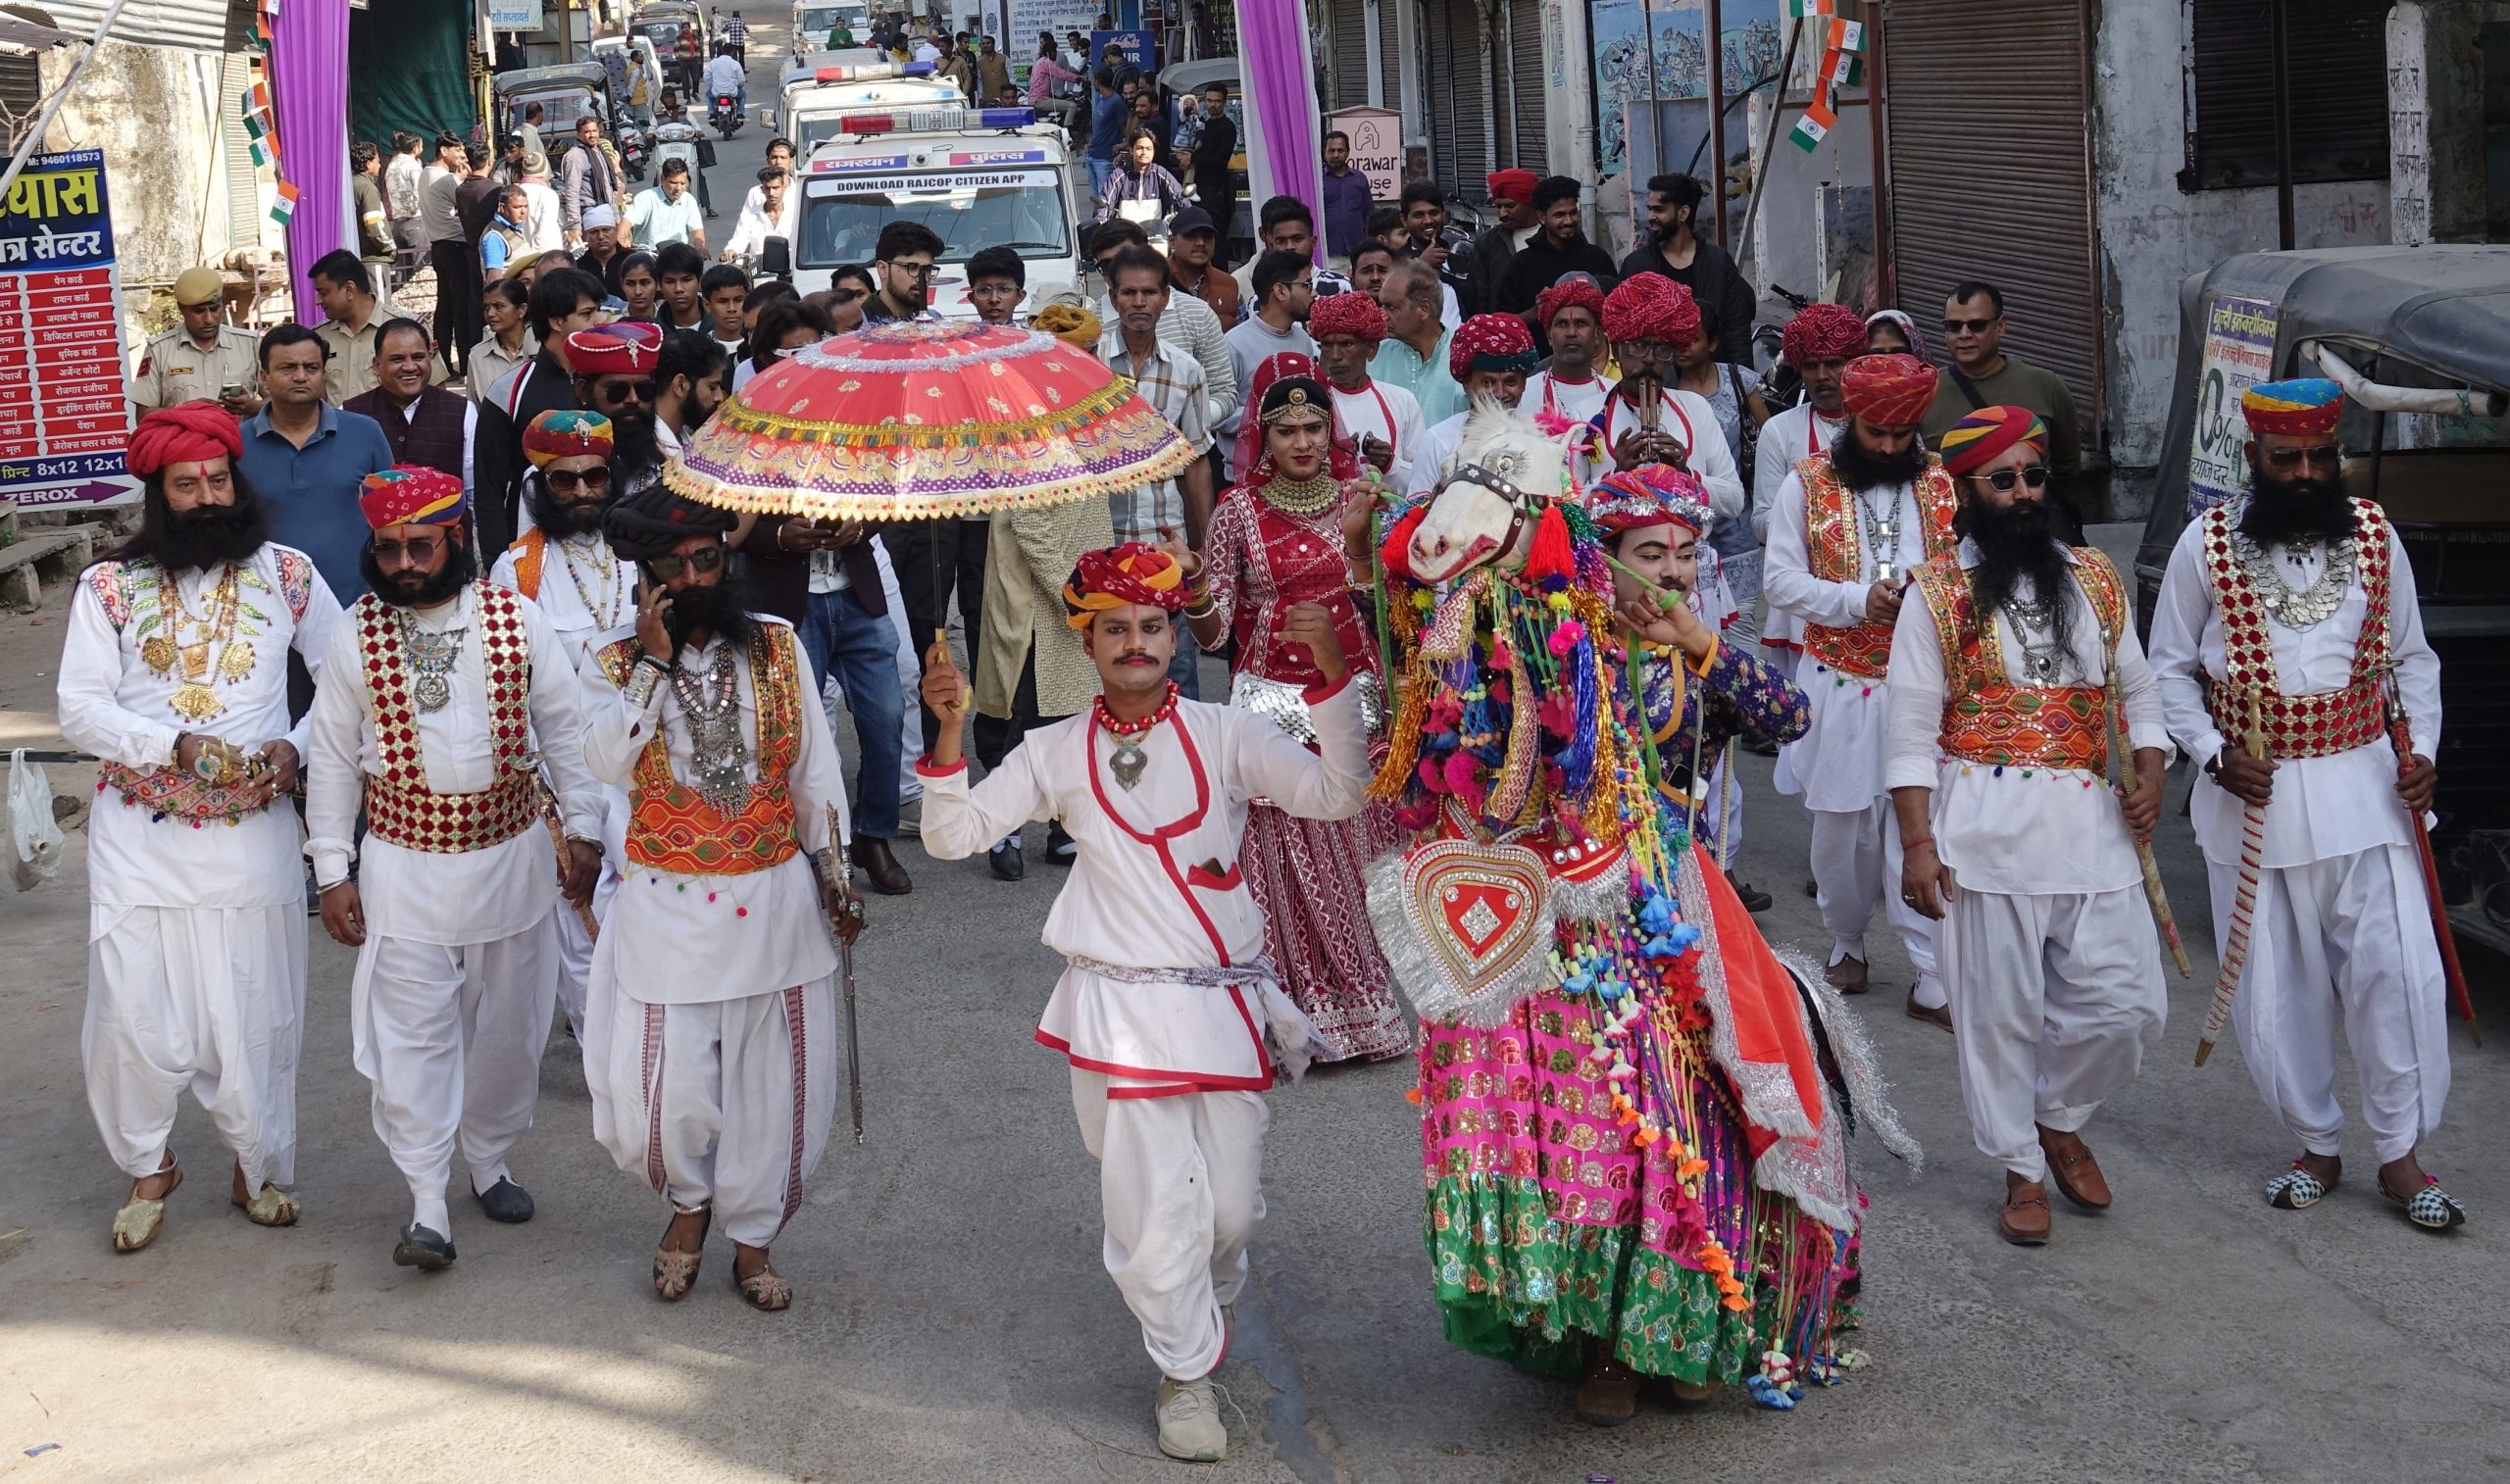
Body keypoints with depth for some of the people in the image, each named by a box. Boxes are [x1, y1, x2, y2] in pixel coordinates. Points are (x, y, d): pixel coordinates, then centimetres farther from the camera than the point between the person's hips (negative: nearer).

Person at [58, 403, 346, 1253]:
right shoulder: (109, 587, 1)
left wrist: (296, 746, -12)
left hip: (252, 831, 0)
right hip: (139, 834, 0)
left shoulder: (285, 573, 3)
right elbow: (80, 712, -4)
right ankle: (149, 1165, 24)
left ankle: (259, 1165, 26)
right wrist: (174, 747, -18)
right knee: (133, 1012, 1)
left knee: (255, 1009, 5)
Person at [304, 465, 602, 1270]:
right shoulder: (357, 634, -5)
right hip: (404, 863, -1)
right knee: (412, 1035, -3)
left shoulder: (517, 620, -5)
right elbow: (331, 759, 0)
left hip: (509, 853, 1)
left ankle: (490, 1162, 34)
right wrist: (333, 871, -1)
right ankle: (427, 1208, 2)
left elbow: (564, 729, 3)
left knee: (505, 1024, 14)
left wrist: (581, 830, 2)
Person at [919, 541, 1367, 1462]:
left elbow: (1338, 794, -9)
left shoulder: (1223, 736, 0)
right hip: (1120, 1011, -1)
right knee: (1155, 1209, -2)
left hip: (1224, 1006, 1)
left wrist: (1333, 676, -19)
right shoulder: (1056, 754, 3)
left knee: (1231, 1204, 9)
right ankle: (1186, 1373, 21)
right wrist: (950, 732, -13)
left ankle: (1203, 1312, 42)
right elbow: (953, 836, 1)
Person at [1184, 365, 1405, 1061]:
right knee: (1284, 851, -4)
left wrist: (1357, 538, -13)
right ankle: (1297, 1011, 7)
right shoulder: (1239, 507, 0)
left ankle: (1363, 1003, 15)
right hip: (1270, 698, -1)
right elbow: (1214, 633, 0)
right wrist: (1192, 583, -20)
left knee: (1357, 840, 1)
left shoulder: (1356, 494, 5)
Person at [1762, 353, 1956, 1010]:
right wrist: (1858, 600, -17)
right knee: (1842, 825, 10)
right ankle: (1846, 943, 31)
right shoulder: (1807, 483, 0)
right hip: (1837, 684, 0)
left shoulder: (1943, 483, 5)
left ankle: (1933, 977, 0)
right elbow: (1779, 579, -3)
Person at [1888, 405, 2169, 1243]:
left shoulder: (2094, 579, 13)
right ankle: (2023, 1172, 20)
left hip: (2090, 822, 4)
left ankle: (2059, 1119, 29)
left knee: (2126, 1003, 2)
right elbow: (1911, 730, -3)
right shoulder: (1938, 593, 0)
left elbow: (2135, 689, 18)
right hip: (1987, 829, -4)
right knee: (2001, 1013, 2)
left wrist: (2150, 778, 1)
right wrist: (1916, 844, -8)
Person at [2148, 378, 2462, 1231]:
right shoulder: (2207, 544, -4)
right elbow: (2171, 667, 2)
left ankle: (2401, 1156, 10)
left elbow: (2411, 658, 10)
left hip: (2361, 785, 1)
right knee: (2275, 986, 7)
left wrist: (2422, 750, -4)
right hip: (2252, 796, 0)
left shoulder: (2373, 537, 2)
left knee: (2397, 971, -5)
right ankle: (2317, 1149, 24)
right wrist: (2213, 754, -11)